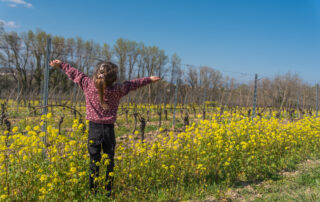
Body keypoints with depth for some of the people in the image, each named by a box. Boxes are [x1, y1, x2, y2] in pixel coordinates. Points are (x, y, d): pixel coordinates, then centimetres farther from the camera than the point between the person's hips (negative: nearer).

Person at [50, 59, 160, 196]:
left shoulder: (88, 85, -3)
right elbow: (133, 84, 11)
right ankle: (108, 192, 16)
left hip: (94, 129, 1)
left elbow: (75, 74, 12)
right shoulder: (117, 90, -3)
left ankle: (92, 192, 11)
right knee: (110, 163, 10)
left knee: (94, 163, 6)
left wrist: (61, 65, 27)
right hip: (109, 130, 0)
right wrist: (149, 79, 26)